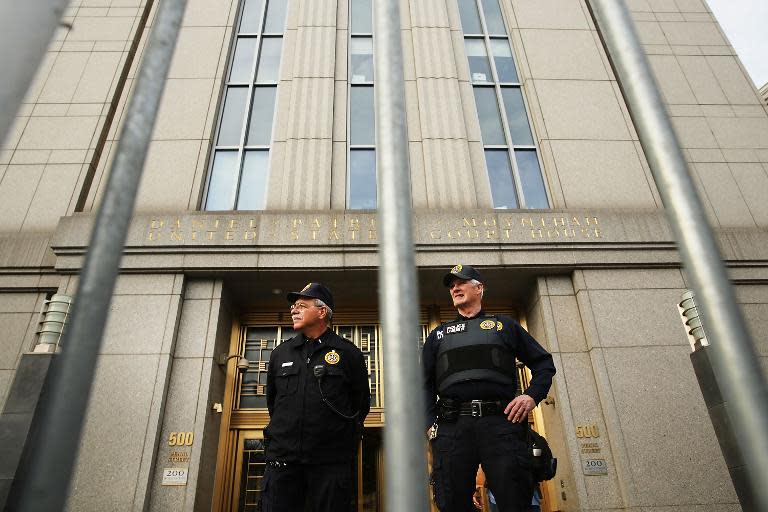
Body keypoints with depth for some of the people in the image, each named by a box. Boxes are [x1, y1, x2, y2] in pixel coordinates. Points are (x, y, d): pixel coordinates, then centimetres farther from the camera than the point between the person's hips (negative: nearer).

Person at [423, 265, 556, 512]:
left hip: (501, 420, -1)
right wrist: (430, 424, 1)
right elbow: (425, 384, 16)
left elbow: (544, 363, 19)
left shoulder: (505, 325, 21)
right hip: (452, 426, 1)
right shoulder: (438, 334, 24)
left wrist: (533, 395, 0)